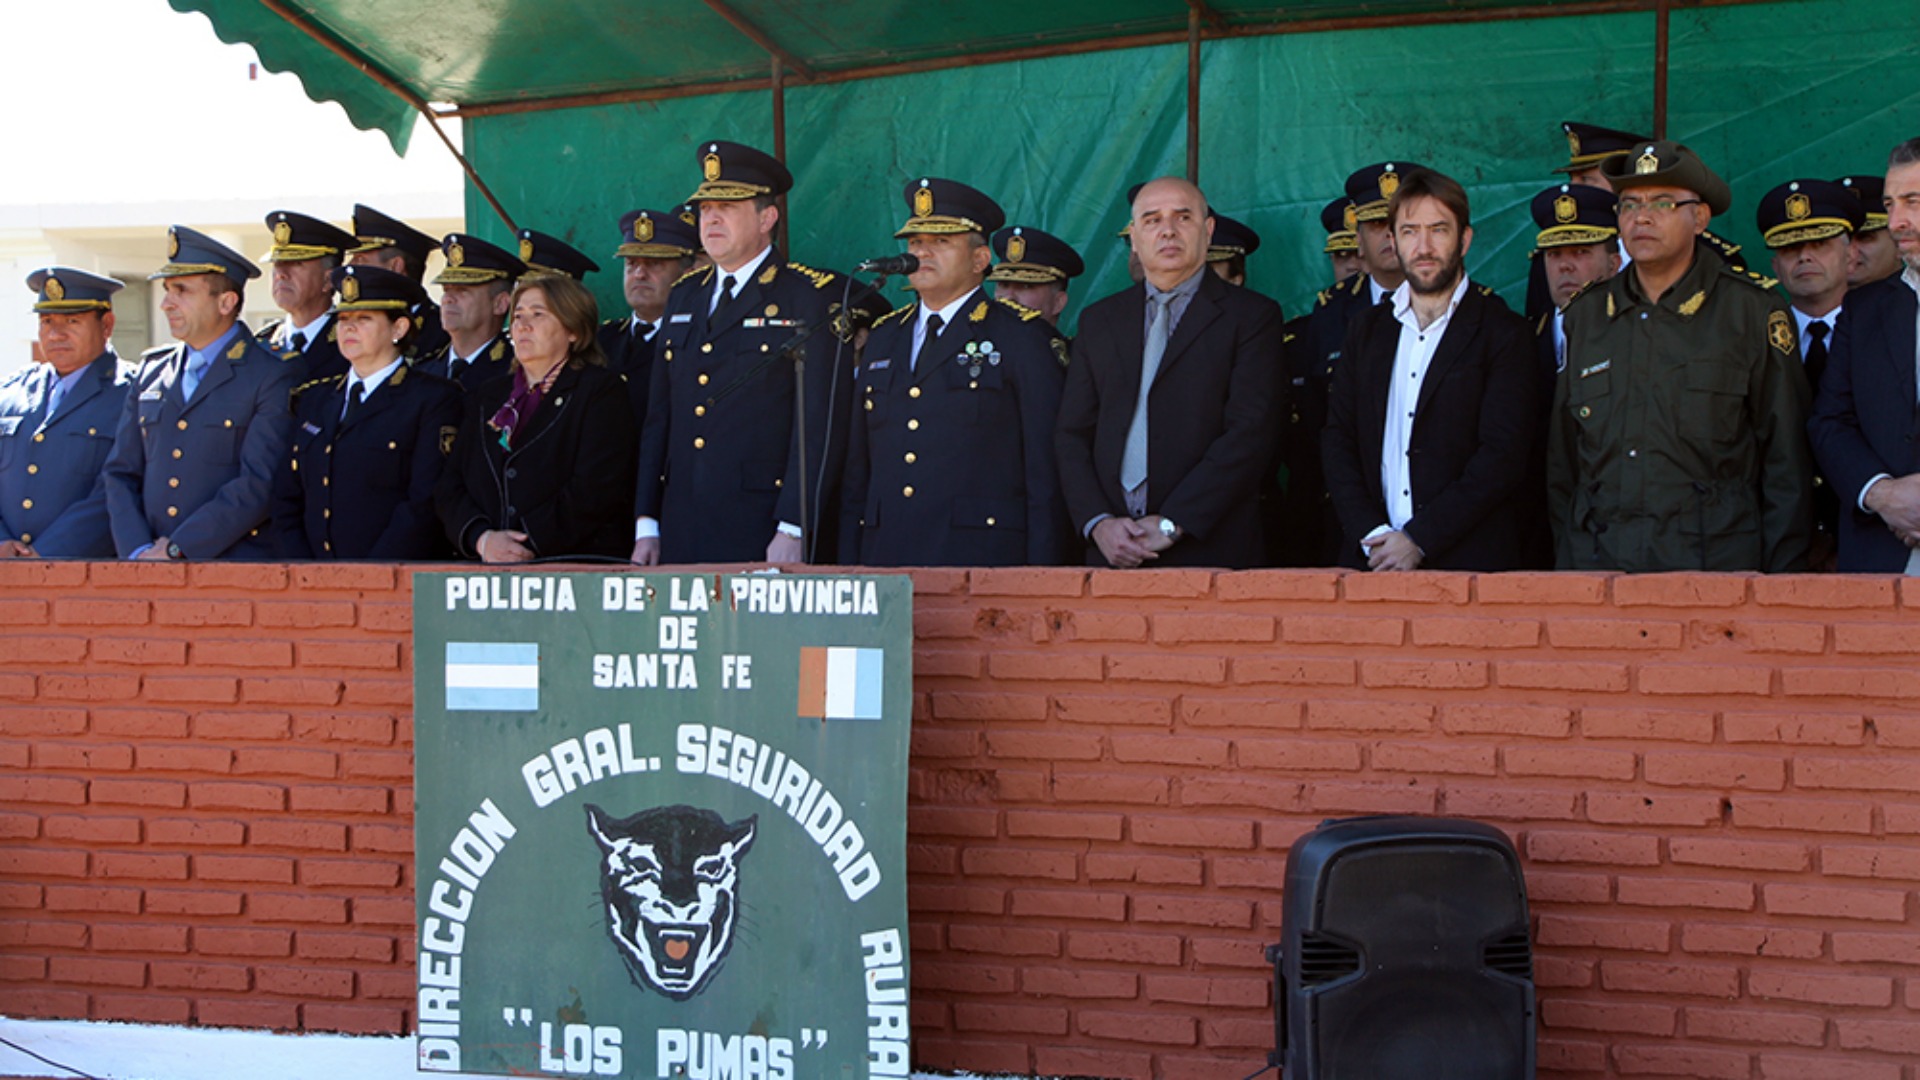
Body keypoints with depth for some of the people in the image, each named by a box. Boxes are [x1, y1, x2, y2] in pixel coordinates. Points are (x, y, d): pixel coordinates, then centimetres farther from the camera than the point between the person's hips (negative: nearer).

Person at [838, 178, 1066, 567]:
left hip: (982, 560, -4)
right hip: (884, 563, 4)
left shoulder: (1021, 336, 3)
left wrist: (1039, 580, -9)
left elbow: (1047, 470, -2)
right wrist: (848, 568, 9)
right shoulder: (882, 339, 18)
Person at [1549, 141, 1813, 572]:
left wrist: (1780, 585, -3)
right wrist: (1565, 570, 10)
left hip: (1715, 567, -2)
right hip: (1598, 566, 2)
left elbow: (1786, 466, 3)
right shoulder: (1585, 315, 12)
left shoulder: (1754, 313, 3)